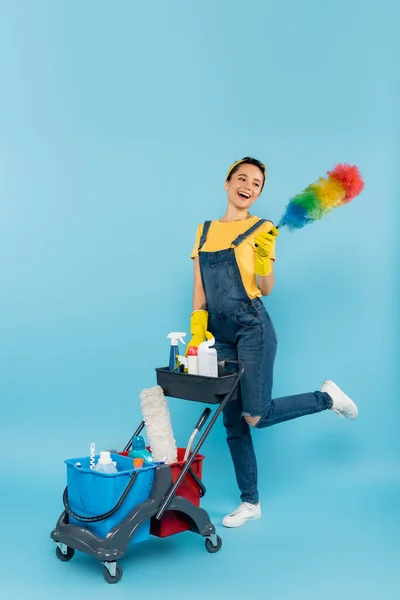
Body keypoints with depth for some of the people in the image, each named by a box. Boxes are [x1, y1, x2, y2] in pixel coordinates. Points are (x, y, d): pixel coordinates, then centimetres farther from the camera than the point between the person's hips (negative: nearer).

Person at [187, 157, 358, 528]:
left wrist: (263, 257, -21)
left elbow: (266, 289, -4)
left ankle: (327, 398, 16)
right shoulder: (205, 230, 13)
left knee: (256, 416, -8)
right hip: (219, 332, 4)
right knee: (233, 422, 7)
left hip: (252, 327, -4)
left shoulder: (261, 229, 1)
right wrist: (197, 326, 0)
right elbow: (199, 288, 11)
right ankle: (250, 502, 20)